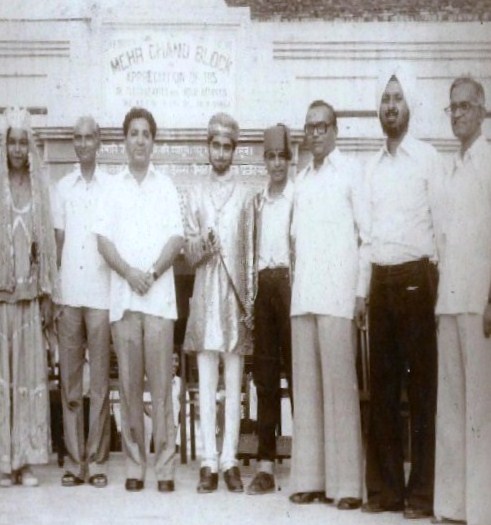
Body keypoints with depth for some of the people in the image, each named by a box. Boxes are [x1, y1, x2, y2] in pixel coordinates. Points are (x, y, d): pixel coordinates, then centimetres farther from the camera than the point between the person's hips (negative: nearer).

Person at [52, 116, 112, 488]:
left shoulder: (111, 186, 4)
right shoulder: (62, 187, 11)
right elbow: (58, 242, 11)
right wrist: (55, 291, 3)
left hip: (101, 294, -2)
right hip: (68, 294, 3)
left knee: (100, 380, 0)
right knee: (70, 379, 4)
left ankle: (97, 460, 6)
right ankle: (74, 460, 9)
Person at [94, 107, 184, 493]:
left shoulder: (167, 186, 11)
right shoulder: (112, 188, 12)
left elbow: (177, 239, 4)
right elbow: (103, 240, 6)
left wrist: (152, 273, -11)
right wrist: (129, 273, -9)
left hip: (160, 295, -1)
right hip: (122, 297, 1)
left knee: (161, 383, -5)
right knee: (129, 384, 1)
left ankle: (165, 466, -2)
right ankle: (134, 465, 7)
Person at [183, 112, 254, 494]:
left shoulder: (245, 194, 7)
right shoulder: (197, 194, 11)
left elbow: (250, 251, 6)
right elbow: (189, 252, 10)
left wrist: (249, 302, 2)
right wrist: (201, 244, -13)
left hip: (235, 290, -1)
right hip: (205, 290, 1)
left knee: (234, 381, 1)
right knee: (206, 380, 0)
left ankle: (230, 460, 5)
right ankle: (209, 462, 3)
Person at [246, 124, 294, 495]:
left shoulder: (299, 196, -2)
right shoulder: (258, 200, 18)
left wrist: (295, 283, -12)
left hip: (289, 281, -6)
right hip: (263, 284, 6)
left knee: (296, 368, -5)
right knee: (265, 371, 6)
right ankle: (266, 464, 9)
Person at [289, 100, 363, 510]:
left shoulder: (352, 171, 1)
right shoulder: (301, 179, 19)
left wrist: (363, 291, -9)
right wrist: (299, 283, 11)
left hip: (338, 294, -6)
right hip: (303, 294, 6)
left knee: (339, 383, -7)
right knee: (306, 384, 5)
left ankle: (346, 482, -3)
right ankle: (310, 477, 10)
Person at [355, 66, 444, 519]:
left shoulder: (428, 159, 0)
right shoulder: (372, 166, 16)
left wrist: (439, 286, -11)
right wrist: (362, 291, 11)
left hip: (416, 278, -5)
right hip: (381, 281, 6)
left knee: (421, 384, -3)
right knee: (382, 384, 7)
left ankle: (422, 492, 2)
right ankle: (385, 487, 13)